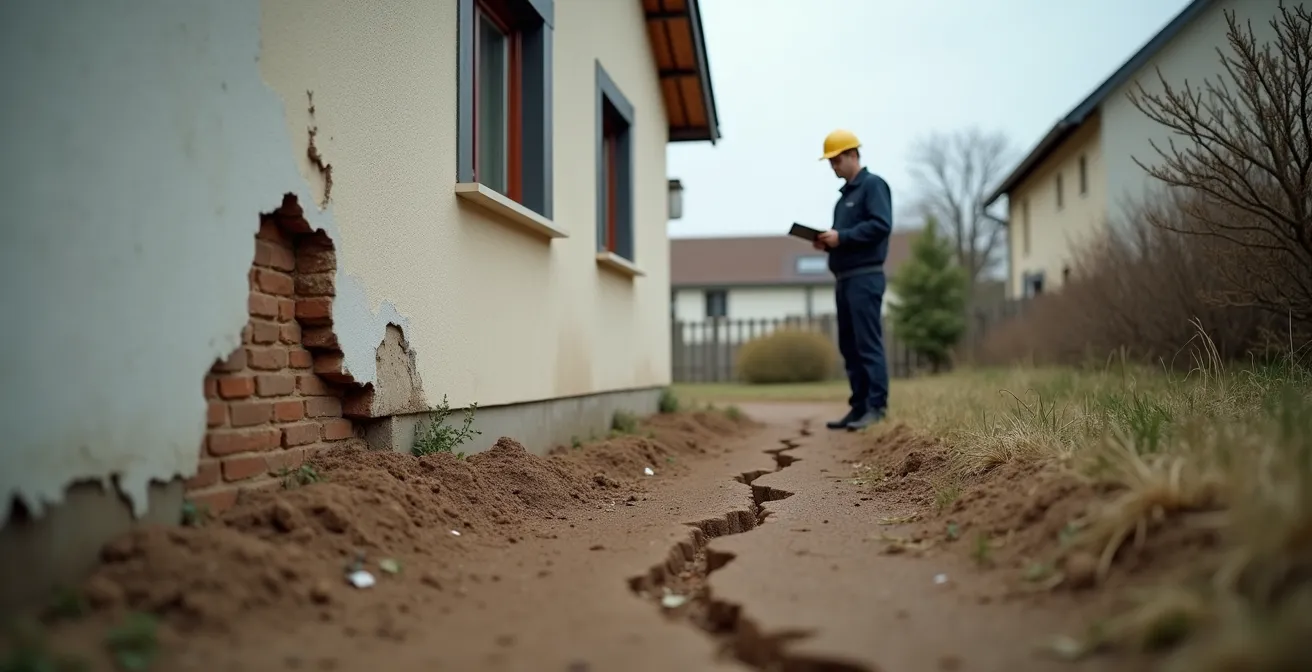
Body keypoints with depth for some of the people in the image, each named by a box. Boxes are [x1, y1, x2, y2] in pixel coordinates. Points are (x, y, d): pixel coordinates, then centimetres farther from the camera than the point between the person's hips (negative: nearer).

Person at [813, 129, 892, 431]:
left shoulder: (873, 184, -3)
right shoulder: (845, 194, 23)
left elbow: (881, 224, -17)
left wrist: (841, 237, -17)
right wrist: (827, 242, 5)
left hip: (865, 277, -9)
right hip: (845, 278, 9)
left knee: (868, 344, -11)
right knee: (849, 346, 8)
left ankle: (876, 408, -10)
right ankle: (859, 407, 12)